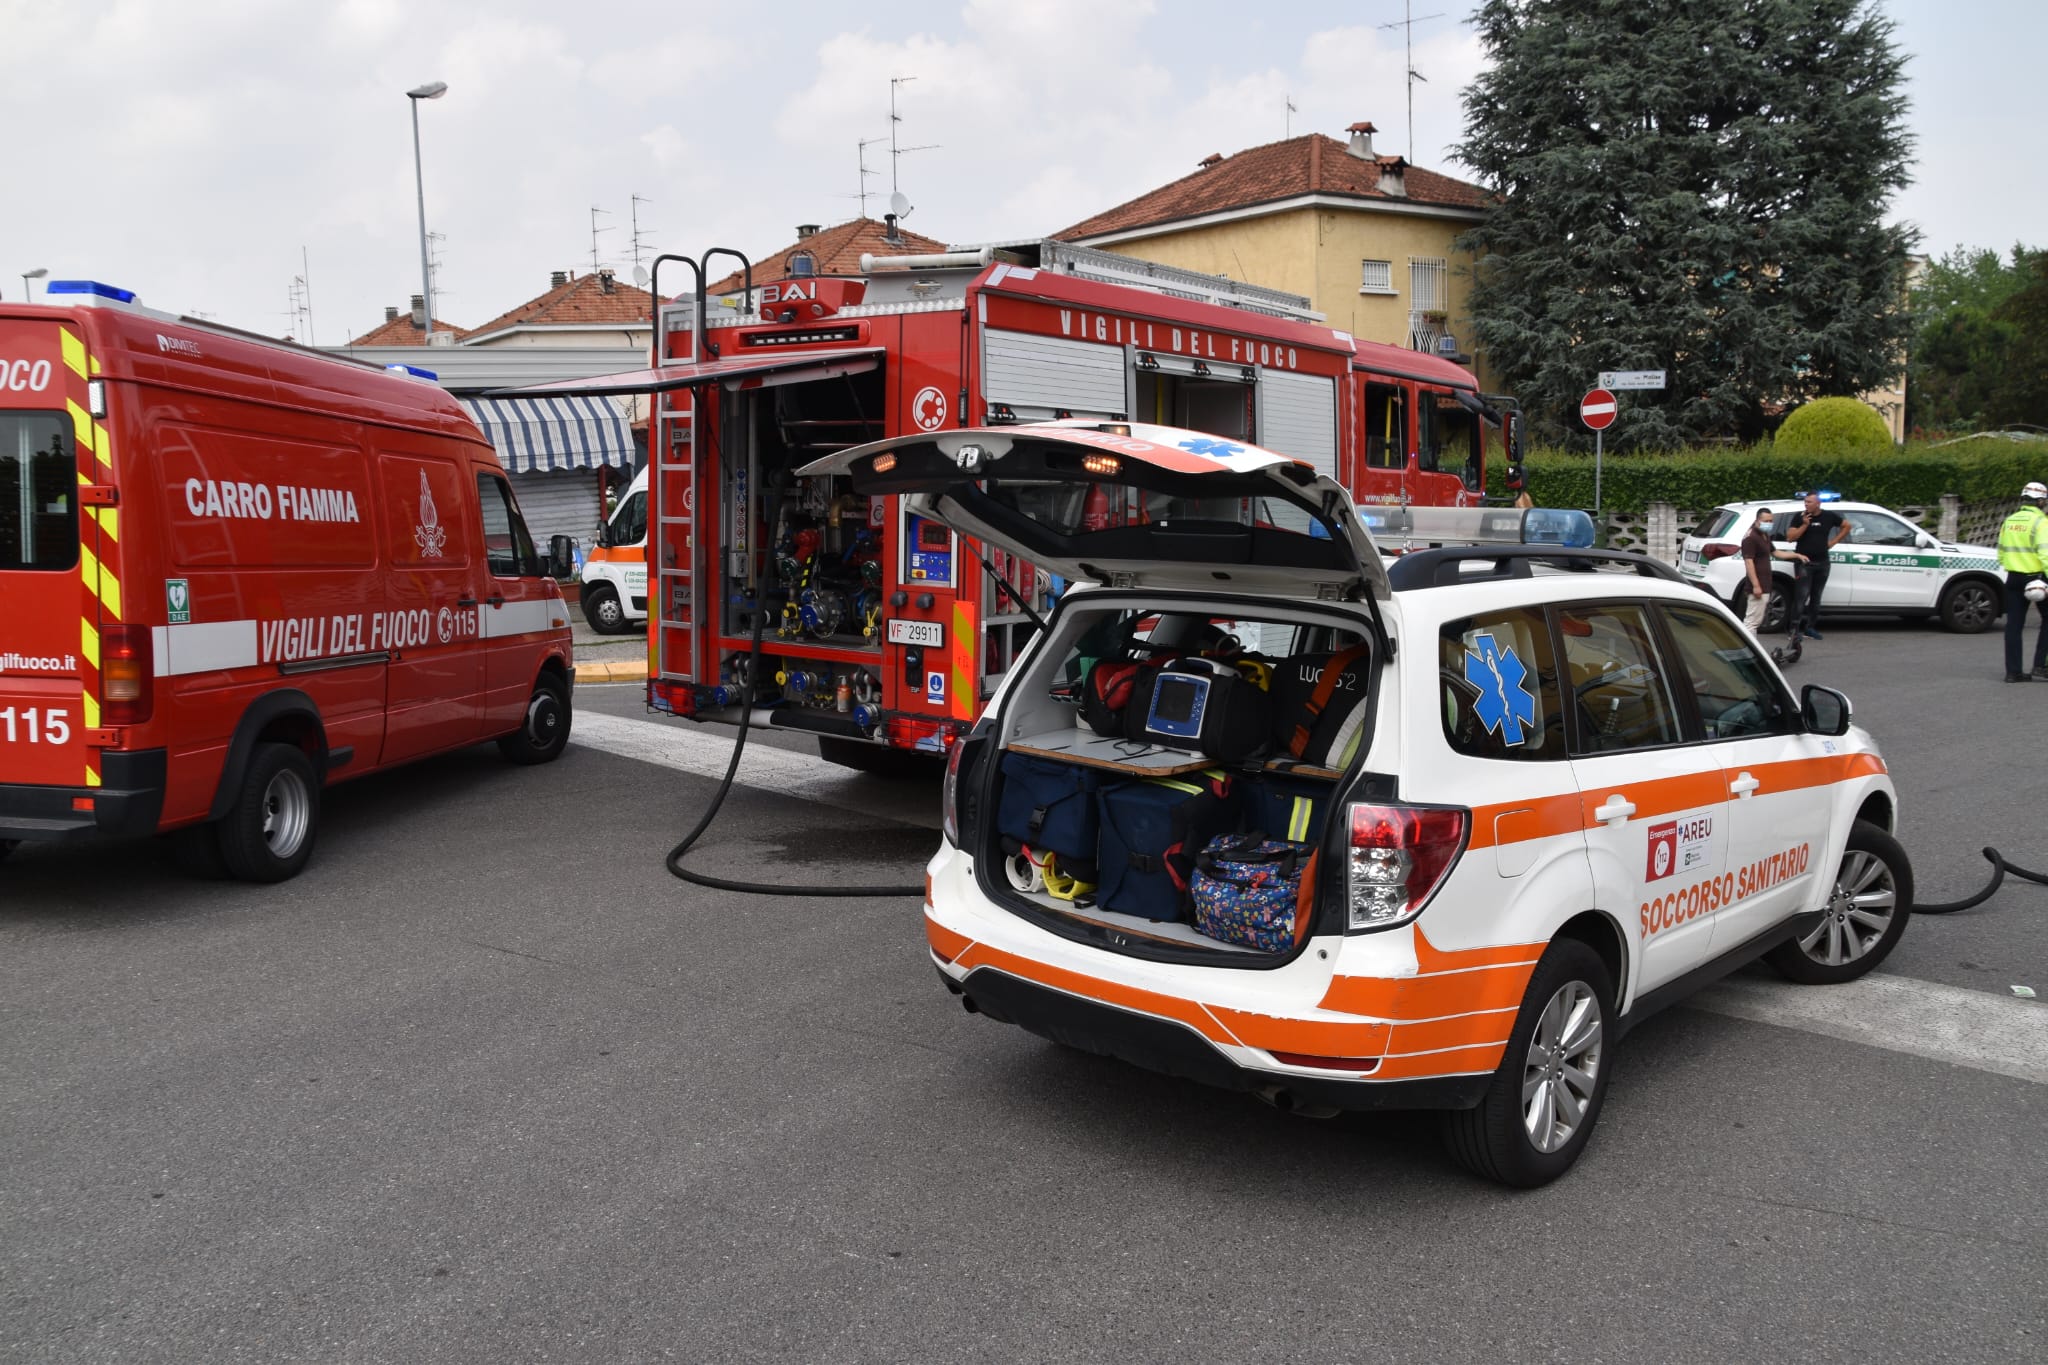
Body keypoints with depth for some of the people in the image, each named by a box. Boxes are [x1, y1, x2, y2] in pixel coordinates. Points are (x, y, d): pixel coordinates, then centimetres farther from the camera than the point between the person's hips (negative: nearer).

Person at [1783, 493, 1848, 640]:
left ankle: (1810, 627, 16)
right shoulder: (1800, 517, -2)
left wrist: (1834, 541, 10)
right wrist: (1805, 525, -17)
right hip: (1804, 563, -4)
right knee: (1801, 596, -12)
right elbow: (1790, 537, -8)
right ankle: (1794, 627, -11)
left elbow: (1846, 526, 20)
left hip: (1822, 563, 4)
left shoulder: (1829, 516, 5)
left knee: (1816, 597, 9)